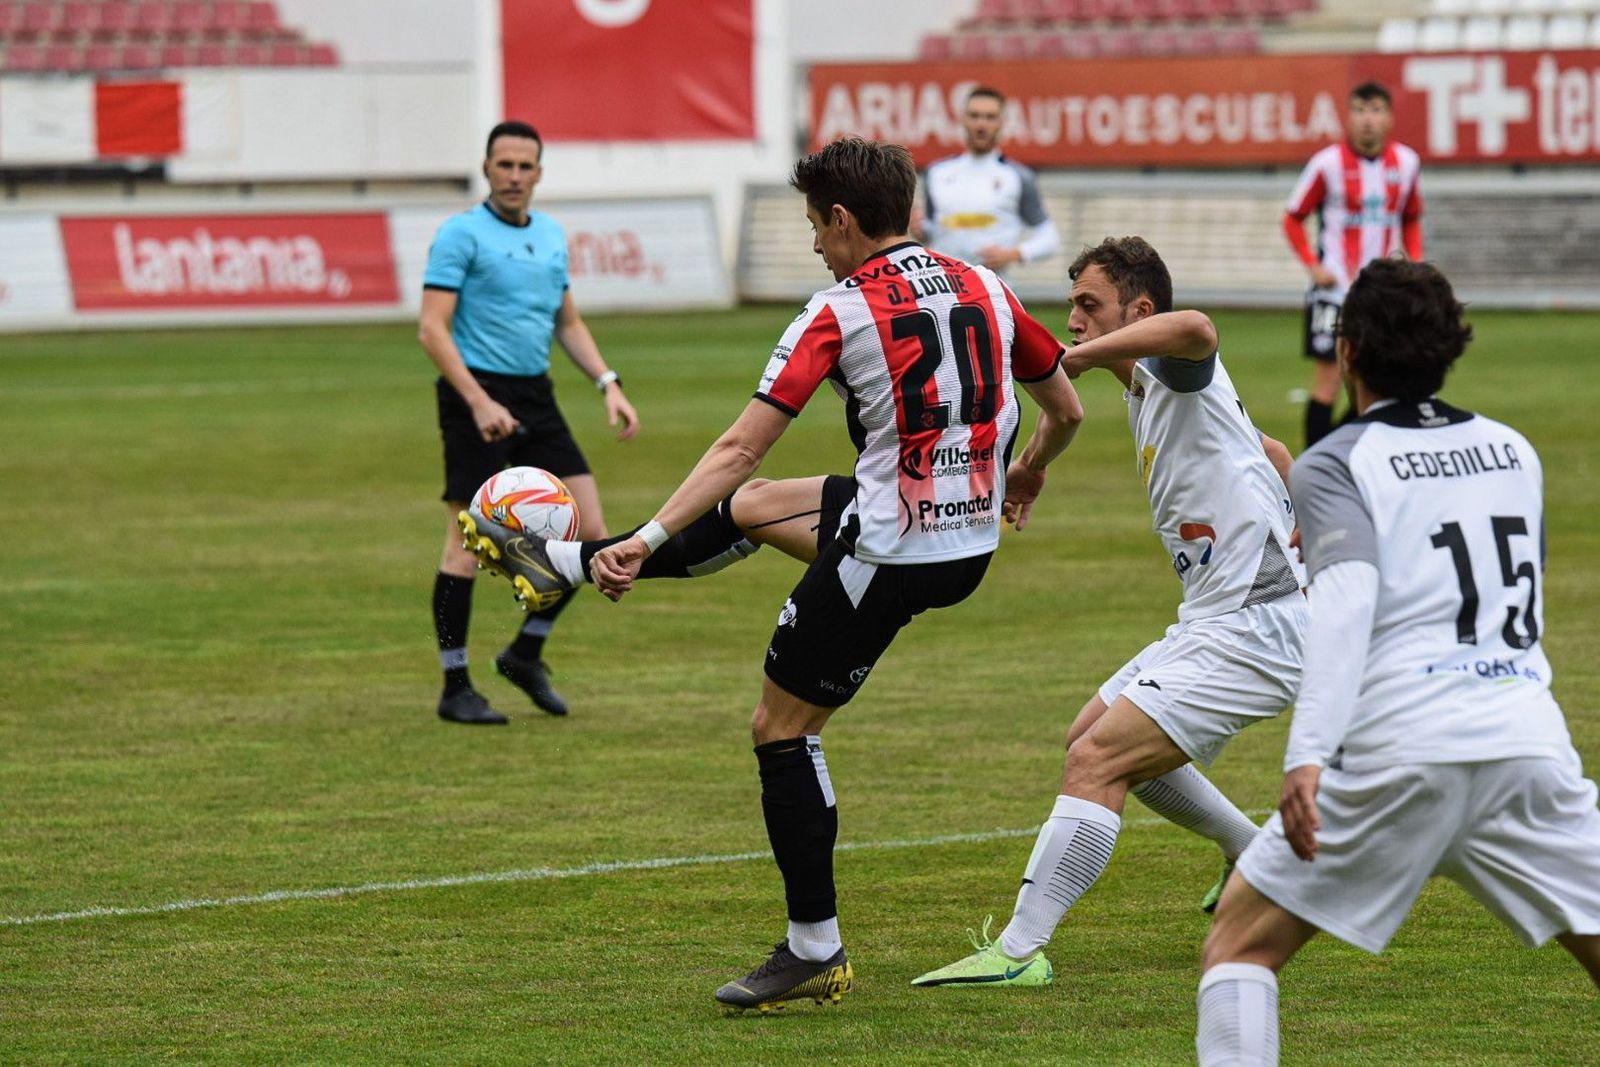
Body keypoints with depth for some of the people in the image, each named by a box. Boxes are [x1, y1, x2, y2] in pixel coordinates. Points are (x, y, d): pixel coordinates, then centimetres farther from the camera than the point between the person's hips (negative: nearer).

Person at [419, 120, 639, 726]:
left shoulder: (551, 236, 14)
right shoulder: (461, 234, -8)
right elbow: (433, 329, -13)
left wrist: (608, 384, 10)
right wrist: (480, 402, -22)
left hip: (536, 401, 7)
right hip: (479, 397, -7)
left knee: (588, 536, 1)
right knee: (469, 541, -5)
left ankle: (526, 654, 18)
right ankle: (455, 688, 3)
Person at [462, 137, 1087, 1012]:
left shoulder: (841, 311, -13)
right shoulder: (982, 289, 5)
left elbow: (739, 447, -15)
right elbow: (1065, 411, 16)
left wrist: (647, 540, -13)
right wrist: (1026, 476, 37)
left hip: (888, 558, -7)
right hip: (973, 540, 7)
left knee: (780, 729, 7)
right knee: (750, 506, 24)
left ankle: (814, 952, 12)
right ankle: (564, 560, 38)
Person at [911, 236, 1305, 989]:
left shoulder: (1172, 370, -12)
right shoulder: (1144, 397, 18)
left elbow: (1194, 329, -41)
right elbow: (1271, 452, 33)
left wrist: (1075, 358, -36)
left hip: (1252, 630, -11)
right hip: (1212, 621, 11)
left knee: (1098, 759, -19)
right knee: (1092, 739, 23)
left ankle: (1020, 951, -22)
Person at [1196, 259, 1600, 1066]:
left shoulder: (1335, 464, 4)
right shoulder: (1515, 451, 19)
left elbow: (1346, 597, -13)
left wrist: (1307, 755, -22)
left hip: (1400, 756, -3)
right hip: (1528, 742, 4)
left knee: (1239, 943, 10)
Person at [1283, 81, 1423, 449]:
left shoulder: (1406, 163, 2)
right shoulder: (1328, 163, -9)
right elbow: (1293, 219, -1)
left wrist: (1416, 263, 3)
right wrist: (1313, 267, -12)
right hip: (1335, 290, -4)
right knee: (1327, 381, -6)